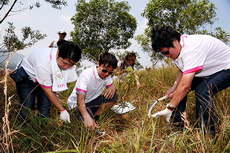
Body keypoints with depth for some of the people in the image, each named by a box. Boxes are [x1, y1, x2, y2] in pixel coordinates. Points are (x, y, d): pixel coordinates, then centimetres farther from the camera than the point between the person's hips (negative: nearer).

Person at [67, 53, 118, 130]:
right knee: (89, 125, -32)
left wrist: (112, 88, -22)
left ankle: (95, 116, -9)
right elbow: (80, 99, -36)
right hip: (76, 103, -6)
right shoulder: (86, 75, -29)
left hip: (92, 101, 7)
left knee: (113, 97, -15)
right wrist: (87, 117, -52)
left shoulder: (107, 75, -6)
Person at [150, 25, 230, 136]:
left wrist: (170, 108, -31)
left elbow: (185, 85, -39)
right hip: (207, 72, 9)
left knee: (203, 91, -33)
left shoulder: (191, 49, -36)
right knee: (179, 90, -1)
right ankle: (177, 126, 4)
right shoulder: (179, 48, -7)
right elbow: (182, 69, 14)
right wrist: (175, 86, -2)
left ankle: (208, 134, -18)